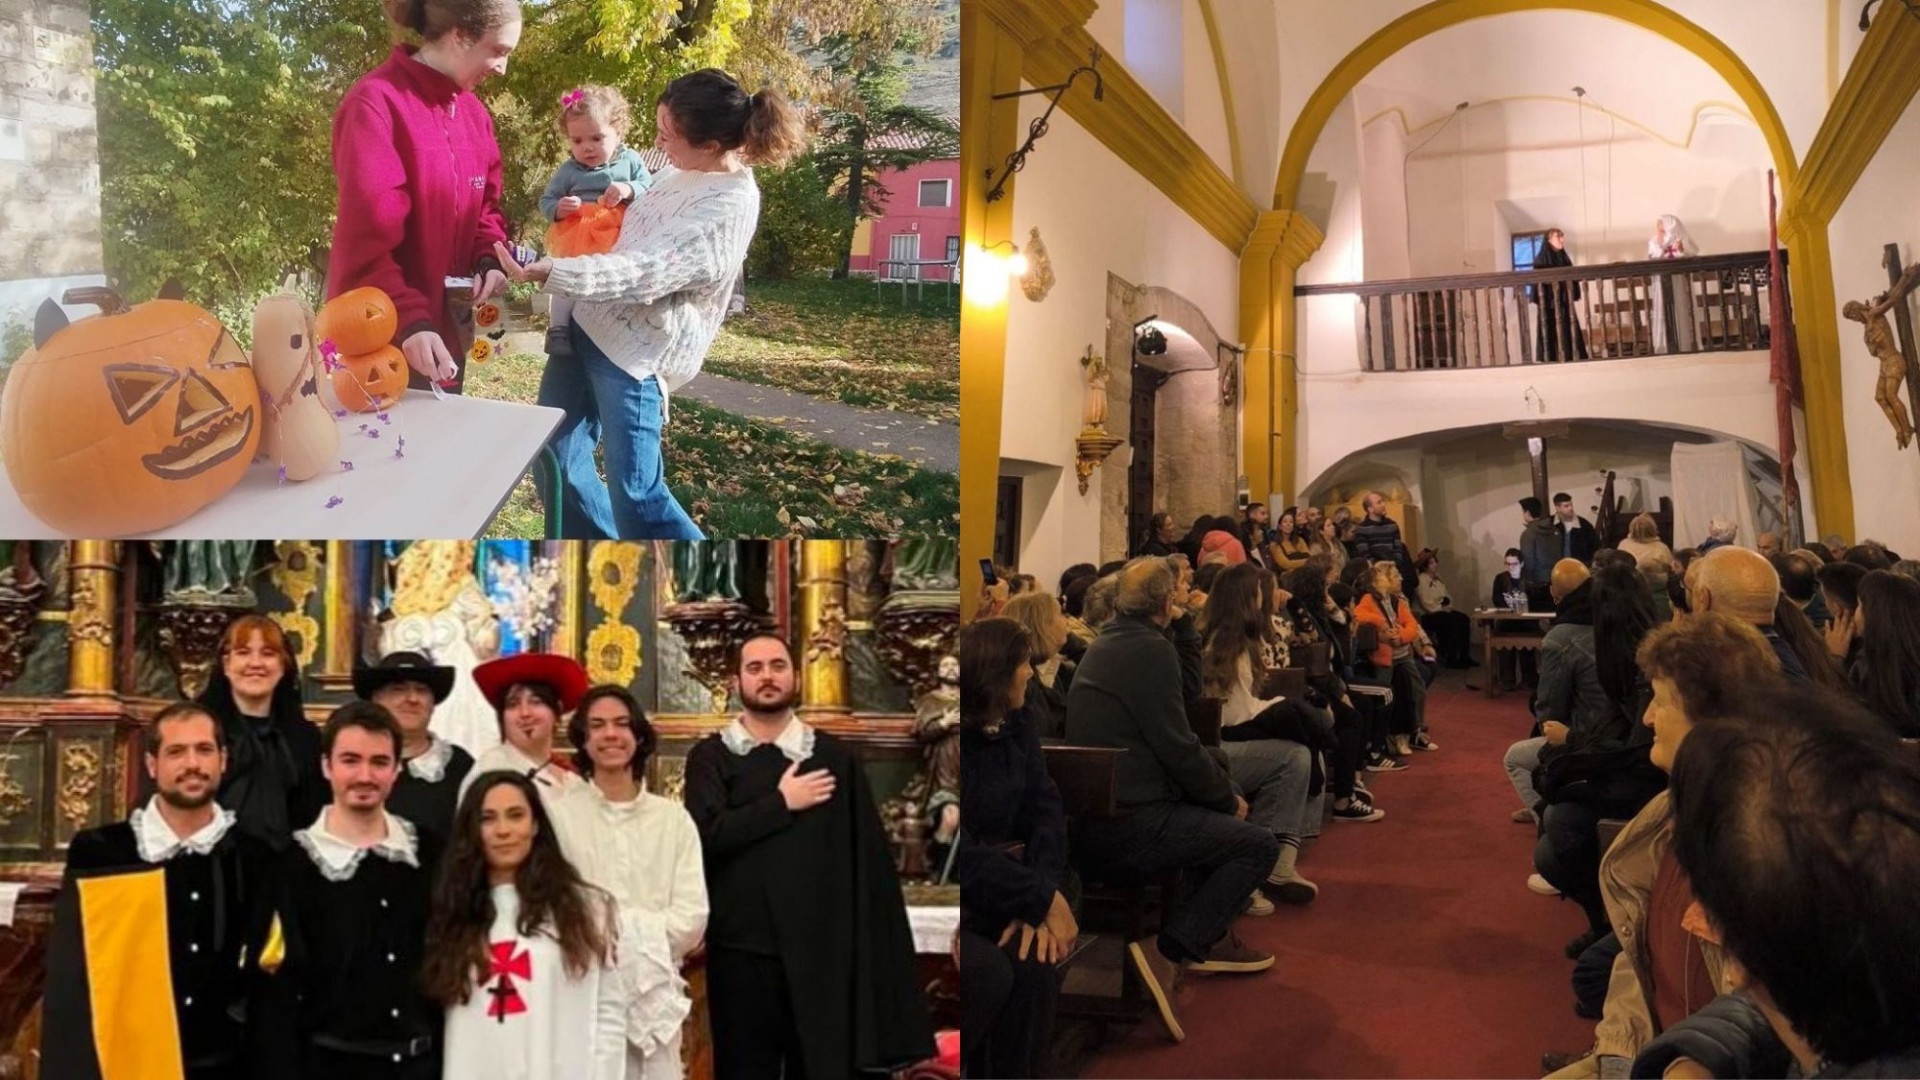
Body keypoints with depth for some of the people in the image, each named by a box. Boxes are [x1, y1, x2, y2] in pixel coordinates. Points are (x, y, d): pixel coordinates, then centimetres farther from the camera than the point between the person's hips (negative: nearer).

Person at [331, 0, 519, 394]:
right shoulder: (375, 103, -18)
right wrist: (408, 321, -33)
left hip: (447, 327, 8)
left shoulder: (473, 110, 7)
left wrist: (489, 260, -7)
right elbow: (366, 242, -24)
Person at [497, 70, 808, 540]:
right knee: (554, 467, 9)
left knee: (635, 496, -11)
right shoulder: (682, 169, 5)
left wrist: (544, 271, -33)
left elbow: (643, 274, -29)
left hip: (636, 354, -9)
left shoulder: (730, 207, -20)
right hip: (587, 324, 9)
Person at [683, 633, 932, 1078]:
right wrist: (782, 802, -7)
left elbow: (868, 858, 2)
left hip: (823, 951, 0)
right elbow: (706, 834, -13)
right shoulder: (711, 757, 4)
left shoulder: (835, 757, 5)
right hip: (742, 949, 0)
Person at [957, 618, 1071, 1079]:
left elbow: (1046, 817, -4)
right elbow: (964, 855, -26)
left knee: (1033, 960, -22)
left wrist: (1044, 894, -21)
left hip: (993, 894, 6)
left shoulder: (1018, 732, 5)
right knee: (989, 971, -29)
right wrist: (1042, 900, -22)